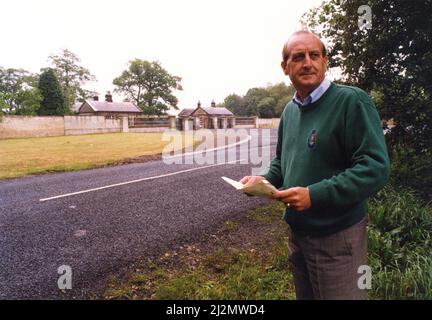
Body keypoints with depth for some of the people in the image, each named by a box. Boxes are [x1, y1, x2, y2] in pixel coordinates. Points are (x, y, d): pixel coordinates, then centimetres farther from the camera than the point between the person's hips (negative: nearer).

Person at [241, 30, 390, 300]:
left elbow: (376, 168, -23)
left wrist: (315, 195, -28)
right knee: (305, 295, 25)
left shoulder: (352, 101, -16)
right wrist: (265, 179, 0)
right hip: (297, 232, 7)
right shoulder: (289, 110, 8)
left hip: (337, 237, -7)